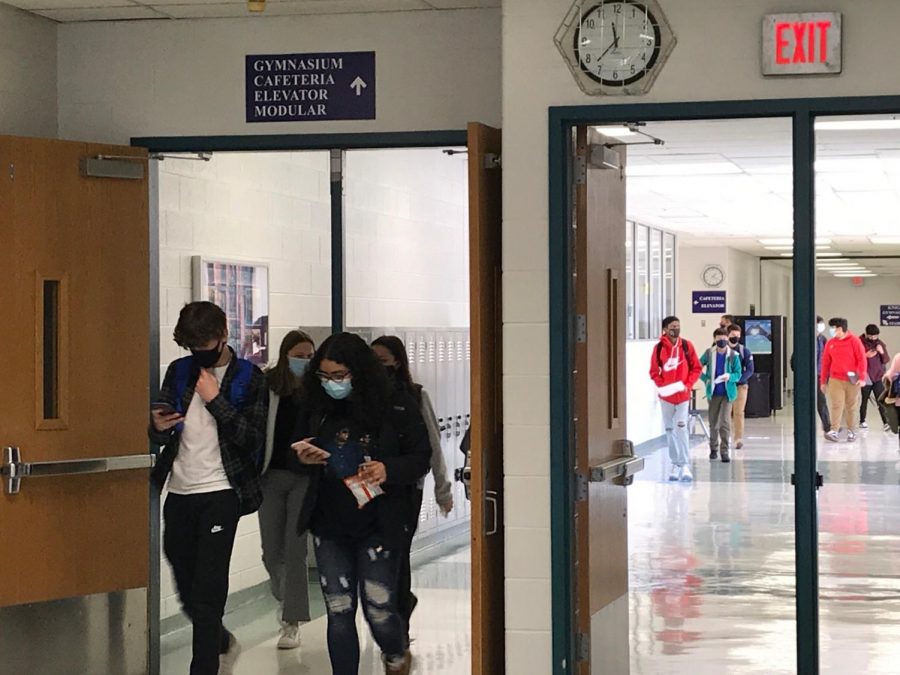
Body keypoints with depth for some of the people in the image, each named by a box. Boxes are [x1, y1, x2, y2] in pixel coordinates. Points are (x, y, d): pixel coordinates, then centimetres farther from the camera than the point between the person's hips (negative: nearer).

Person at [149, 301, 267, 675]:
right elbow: (160, 435, 12)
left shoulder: (249, 378, -4)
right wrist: (159, 428, -12)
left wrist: (216, 400, -18)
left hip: (220, 493, -5)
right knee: (186, 585, 13)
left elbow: (253, 438, -11)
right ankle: (222, 643, 38)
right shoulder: (179, 372, 9)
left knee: (208, 588, -9)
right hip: (179, 491, 5)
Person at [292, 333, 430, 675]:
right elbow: (298, 448, 16)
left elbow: (421, 457, -3)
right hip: (330, 525, 3)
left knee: (378, 609, 1)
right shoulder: (315, 406, 1)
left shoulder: (397, 405, -8)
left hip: (379, 526, -3)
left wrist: (388, 470, -22)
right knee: (338, 612, 5)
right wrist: (304, 457, -8)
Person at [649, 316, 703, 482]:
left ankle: (685, 465, -12)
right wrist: (662, 386, -14)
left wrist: (688, 384, -10)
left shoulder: (686, 345, -2)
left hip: (683, 395, -1)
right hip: (666, 396, 1)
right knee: (669, 430, 8)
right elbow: (654, 372, 1)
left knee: (681, 428, -11)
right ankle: (675, 464, 17)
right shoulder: (659, 348, -3)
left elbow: (696, 368, 2)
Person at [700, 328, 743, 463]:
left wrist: (730, 376, -22)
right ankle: (713, 448, 26)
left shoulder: (733, 355, -4)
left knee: (725, 422, -9)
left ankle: (725, 451, -4)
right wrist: (706, 379, -2)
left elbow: (738, 374, -1)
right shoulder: (709, 353, 0)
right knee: (713, 422, 9)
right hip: (713, 392, 2)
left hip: (727, 392, -2)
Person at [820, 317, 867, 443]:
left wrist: (862, 378, -14)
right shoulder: (830, 343, 8)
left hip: (852, 380, -2)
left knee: (852, 406, 6)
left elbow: (862, 360, -6)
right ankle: (834, 431, -12)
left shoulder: (854, 341, -3)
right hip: (835, 380, 2)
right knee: (836, 405, -8)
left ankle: (851, 431, 16)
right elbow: (825, 363, 12)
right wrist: (823, 381, 12)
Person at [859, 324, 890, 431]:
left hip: (878, 377, 2)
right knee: (865, 400, 6)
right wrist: (866, 355, -20)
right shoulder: (860, 343, -4)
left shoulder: (880, 344, 8)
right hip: (866, 377, -2)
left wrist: (882, 352, -12)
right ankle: (862, 421, 19)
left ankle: (885, 423, -12)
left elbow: (886, 360, 6)